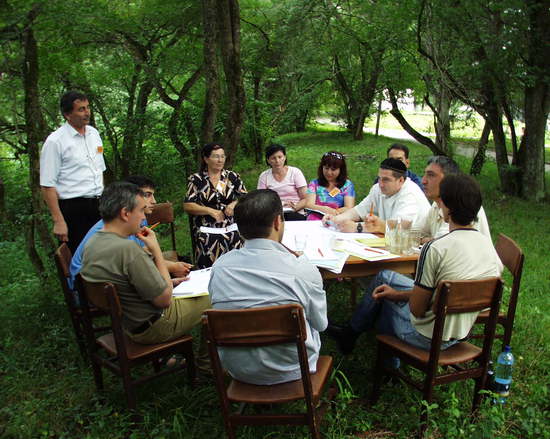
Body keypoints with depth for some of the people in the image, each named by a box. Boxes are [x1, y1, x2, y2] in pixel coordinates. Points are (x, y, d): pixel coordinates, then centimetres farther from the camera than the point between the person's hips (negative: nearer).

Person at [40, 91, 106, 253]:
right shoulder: (55, 141, -10)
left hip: (97, 205, 6)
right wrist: (58, 221, -15)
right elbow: (47, 186, -12)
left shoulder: (94, 133, 10)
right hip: (72, 209, -6)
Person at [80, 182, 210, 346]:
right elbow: (164, 299, -23)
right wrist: (155, 249, -18)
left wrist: (165, 283, 10)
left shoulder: (92, 242, -4)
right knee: (209, 297, 9)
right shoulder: (128, 249, -33)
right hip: (150, 328, -9)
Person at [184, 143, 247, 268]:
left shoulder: (232, 176, 12)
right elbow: (187, 206, 1)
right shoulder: (196, 179, 6)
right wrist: (210, 211, -11)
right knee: (210, 270, -16)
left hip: (231, 228, 2)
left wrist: (235, 204, -8)